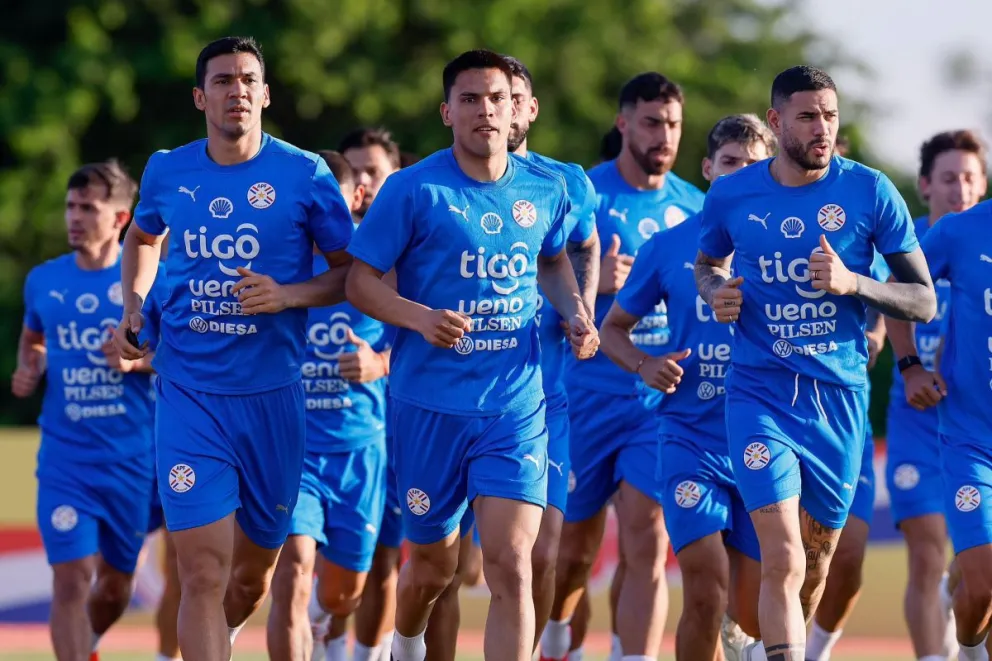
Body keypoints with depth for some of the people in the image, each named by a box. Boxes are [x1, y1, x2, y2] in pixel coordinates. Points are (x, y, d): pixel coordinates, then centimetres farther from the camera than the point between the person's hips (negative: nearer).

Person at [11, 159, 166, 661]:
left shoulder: (151, 279, -5)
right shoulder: (43, 281, 4)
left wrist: (139, 360, -19)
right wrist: (29, 369, 1)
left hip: (133, 457, 0)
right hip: (64, 459, 1)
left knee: (116, 583, 13)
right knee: (71, 576, -14)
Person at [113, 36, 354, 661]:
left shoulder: (304, 174, -5)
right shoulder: (167, 172, 3)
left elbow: (353, 273, 1)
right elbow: (142, 237, 25)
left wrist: (290, 295, -16)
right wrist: (133, 309, 9)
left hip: (273, 393, 0)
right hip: (189, 393, 0)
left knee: (253, 576, 14)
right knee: (203, 574, -14)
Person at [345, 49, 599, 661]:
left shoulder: (546, 188, 4)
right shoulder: (414, 190, -8)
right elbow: (360, 281, -6)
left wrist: (575, 312, 6)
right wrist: (420, 318, -23)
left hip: (516, 405, 1)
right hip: (430, 404, -1)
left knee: (511, 565, -13)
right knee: (433, 565, 13)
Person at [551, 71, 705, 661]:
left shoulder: (696, 207, 9)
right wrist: (592, 281, -23)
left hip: (665, 397, 2)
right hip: (590, 392, -2)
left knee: (647, 540, -12)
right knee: (575, 545, 9)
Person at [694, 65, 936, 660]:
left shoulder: (870, 192, -5)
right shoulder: (730, 196, -1)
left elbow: (924, 301, -2)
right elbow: (707, 264, 20)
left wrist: (853, 283, -19)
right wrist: (715, 292, -3)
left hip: (839, 398, 1)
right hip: (760, 394, -1)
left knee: (816, 561, 15)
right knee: (783, 561, -17)